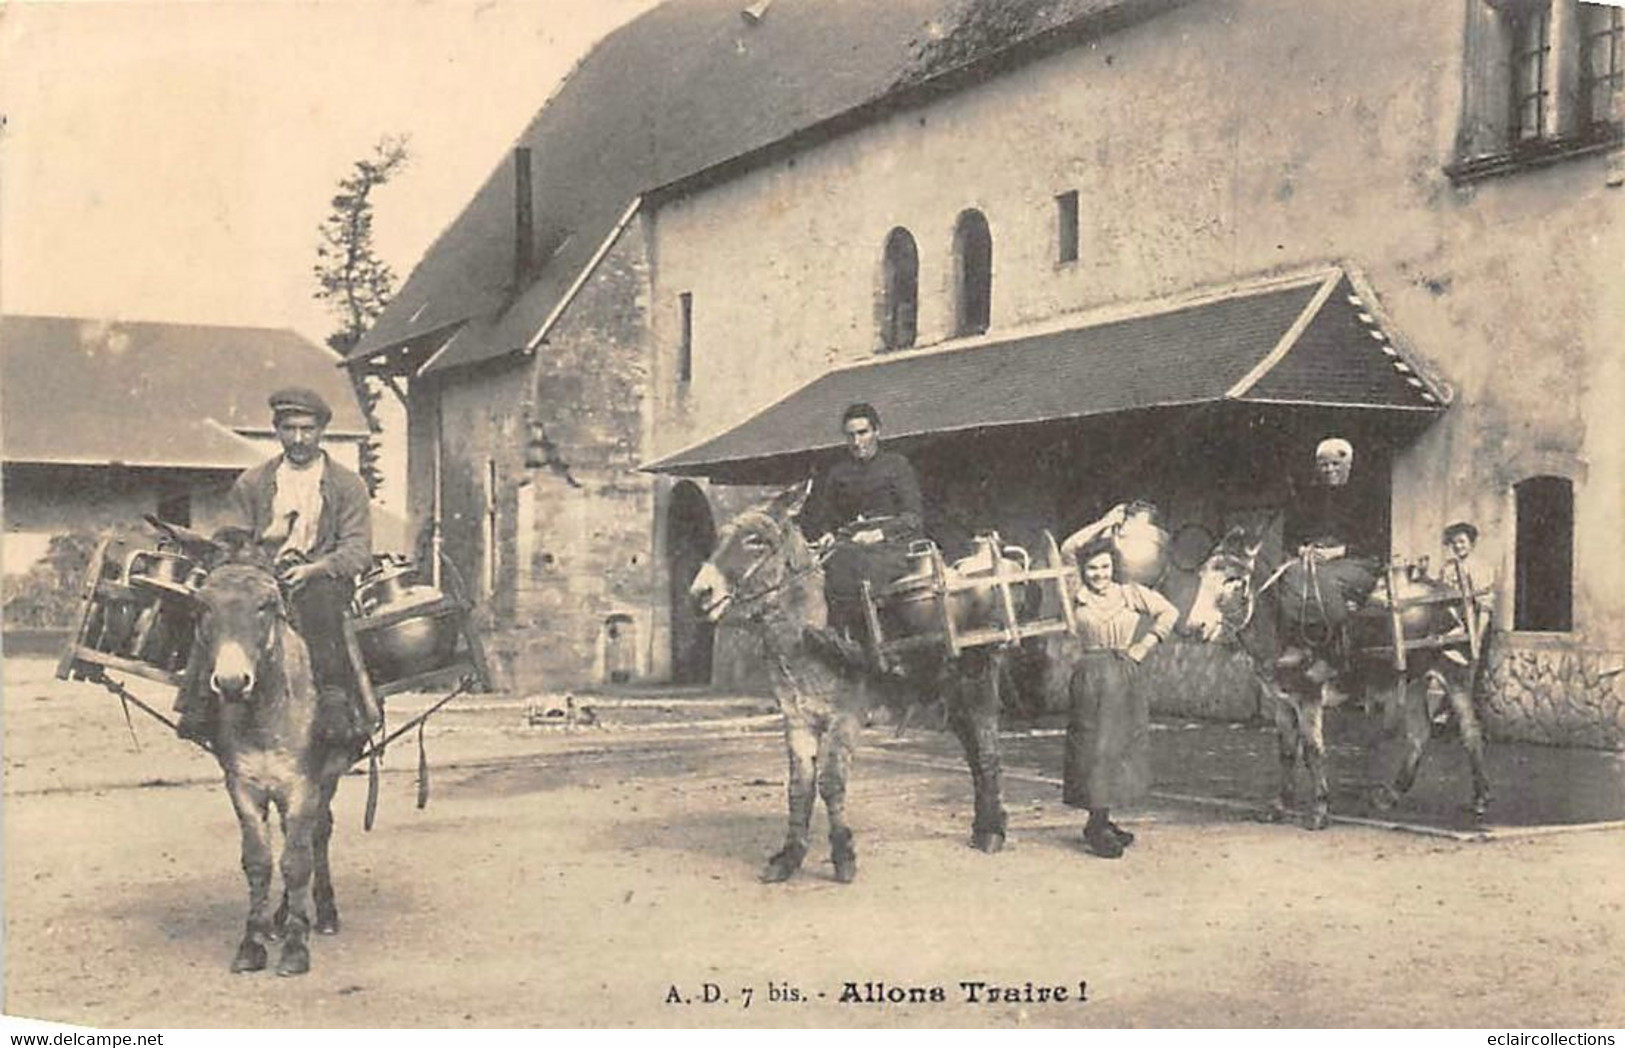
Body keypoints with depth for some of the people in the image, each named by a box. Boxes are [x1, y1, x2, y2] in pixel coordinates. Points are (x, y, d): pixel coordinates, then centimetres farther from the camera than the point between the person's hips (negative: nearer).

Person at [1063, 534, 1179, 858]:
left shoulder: (1131, 593, 7)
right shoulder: (1076, 598, -1)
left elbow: (1168, 612, 7)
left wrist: (1142, 648, 2)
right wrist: (1099, 529, -2)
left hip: (1126, 677, 4)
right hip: (1092, 678, -3)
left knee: (1121, 750, 8)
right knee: (1096, 750, -3)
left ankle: (1102, 821, 18)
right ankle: (1097, 826, 3)